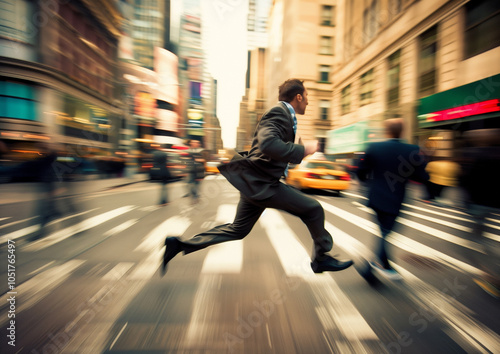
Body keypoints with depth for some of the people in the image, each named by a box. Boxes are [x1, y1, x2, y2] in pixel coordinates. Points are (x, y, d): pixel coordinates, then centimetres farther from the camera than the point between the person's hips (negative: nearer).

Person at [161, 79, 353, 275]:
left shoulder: (282, 114, 19)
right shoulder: (279, 112, -13)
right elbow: (268, 144, -32)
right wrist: (303, 150, -22)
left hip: (255, 181, 10)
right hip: (260, 183, -10)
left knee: (238, 230, 17)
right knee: (313, 209, -3)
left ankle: (180, 244, 23)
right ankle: (321, 258, 20)